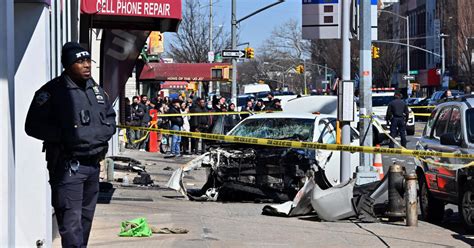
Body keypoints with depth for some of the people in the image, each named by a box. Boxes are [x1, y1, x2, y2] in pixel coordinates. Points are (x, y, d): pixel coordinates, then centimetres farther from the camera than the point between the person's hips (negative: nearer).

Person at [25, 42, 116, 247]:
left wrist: (102, 133, 1)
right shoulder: (52, 92, -9)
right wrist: (67, 135, -20)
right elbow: (33, 126, -13)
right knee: (71, 223, -12)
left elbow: (110, 118, 23)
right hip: (67, 166, -7)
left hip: (93, 164, 8)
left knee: (86, 218, 17)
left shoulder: (95, 89, 13)